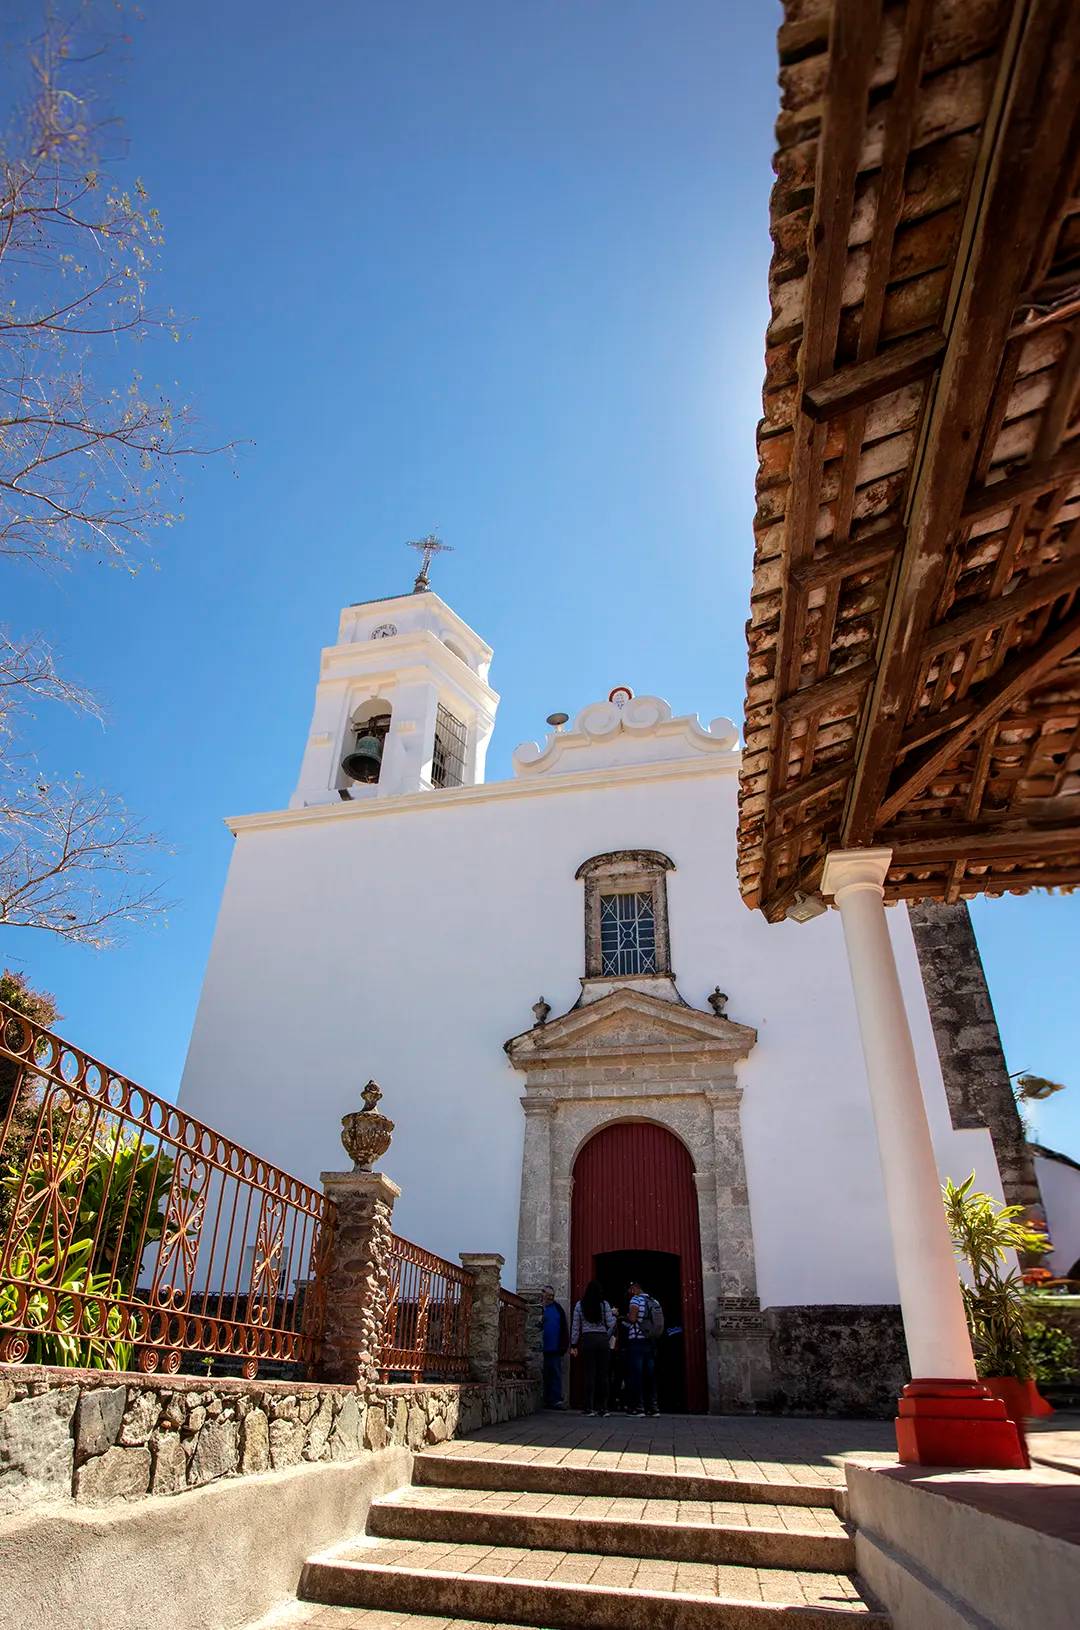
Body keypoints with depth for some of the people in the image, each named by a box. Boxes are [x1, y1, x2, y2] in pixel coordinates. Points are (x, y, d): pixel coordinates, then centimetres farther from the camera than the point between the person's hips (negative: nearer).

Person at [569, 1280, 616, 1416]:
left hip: (587, 1340, 0)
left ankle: (589, 1407, 0)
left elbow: (575, 1326, 3)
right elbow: (611, 1324, -1)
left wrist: (573, 1345, 7)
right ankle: (603, 1407, 7)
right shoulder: (604, 1304, 1)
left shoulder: (579, 1305, 2)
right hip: (603, 1340, 0)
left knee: (589, 1373, 2)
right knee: (603, 1373, 5)